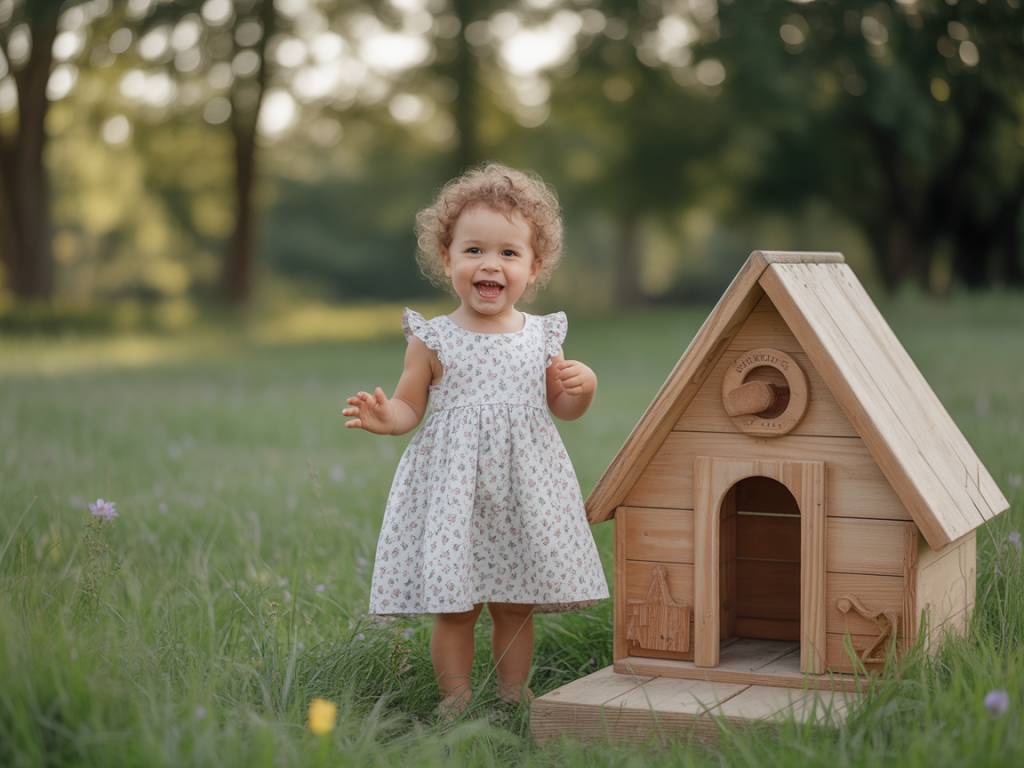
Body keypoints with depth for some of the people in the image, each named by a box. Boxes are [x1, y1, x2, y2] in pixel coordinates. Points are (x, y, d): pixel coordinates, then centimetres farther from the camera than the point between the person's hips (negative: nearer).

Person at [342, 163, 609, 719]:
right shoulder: (433, 340, -4)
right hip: (453, 489, -2)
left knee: (516, 606, 10)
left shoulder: (541, 338, 4)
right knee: (453, 608, 1)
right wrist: (384, 418, -21)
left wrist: (582, 387, -6)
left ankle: (513, 695, 26)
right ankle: (455, 701, 16)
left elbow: (562, 410, 14)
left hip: (524, 490, 2)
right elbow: (410, 407, 1)